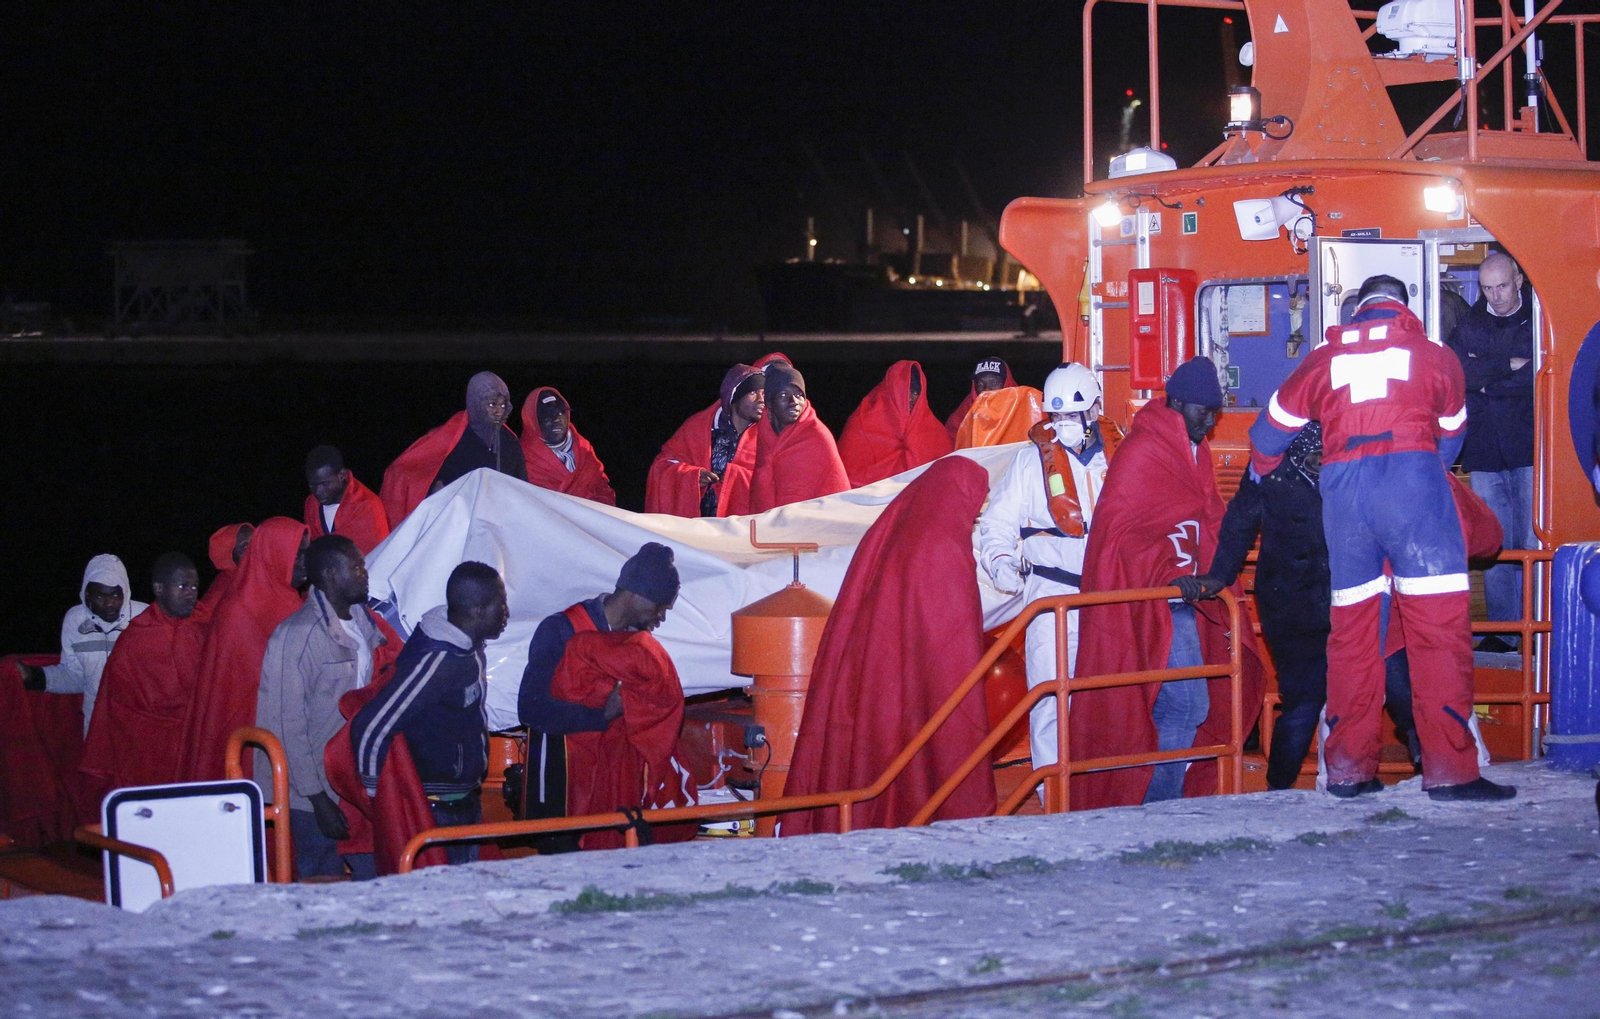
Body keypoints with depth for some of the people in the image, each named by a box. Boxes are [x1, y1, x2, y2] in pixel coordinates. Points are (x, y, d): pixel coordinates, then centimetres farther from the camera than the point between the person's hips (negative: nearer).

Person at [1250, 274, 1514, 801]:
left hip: (1341, 486, 3)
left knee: (1351, 625, 10)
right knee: (1439, 623, -5)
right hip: (1410, 475, -3)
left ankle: (1348, 768, 12)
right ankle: (1449, 769, -11)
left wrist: (1260, 474, 50)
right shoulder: (1438, 357, 16)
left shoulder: (1324, 359, 20)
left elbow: (1271, 428, 30)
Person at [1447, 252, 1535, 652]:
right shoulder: (1469, 327, 13)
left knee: (1532, 544, -7)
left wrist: (1486, 376, -6)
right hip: (1485, 453, 3)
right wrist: (1509, 366, -9)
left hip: (1528, 450, -3)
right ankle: (1501, 631, 7)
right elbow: (1452, 372, -4)